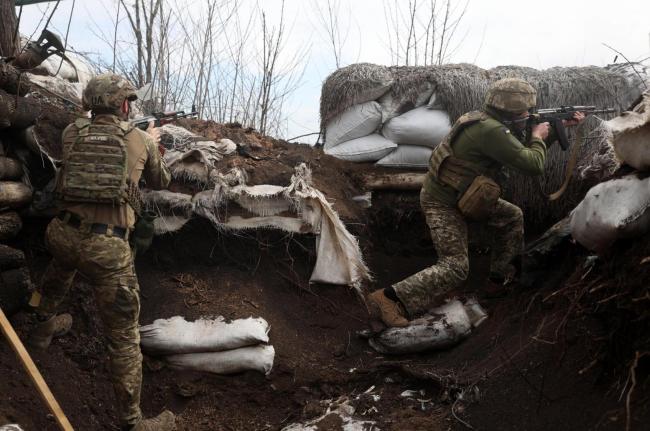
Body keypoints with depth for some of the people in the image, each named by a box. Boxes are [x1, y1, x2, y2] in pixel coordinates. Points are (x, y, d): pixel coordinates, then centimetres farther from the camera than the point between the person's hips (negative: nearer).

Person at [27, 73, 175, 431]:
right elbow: (161, 182, 20)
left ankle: (43, 327, 65)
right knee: (124, 337, 3)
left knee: (57, 276, 41)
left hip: (63, 235, 4)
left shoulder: (71, 133, 7)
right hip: (107, 246, -4)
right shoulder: (140, 140, 3)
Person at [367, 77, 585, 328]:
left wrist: (562, 126, 18)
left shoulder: (495, 123, 3)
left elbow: (526, 145, 21)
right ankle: (389, 299, -21)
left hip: (462, 195, 10)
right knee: (455, 267, -15)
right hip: (443, 203, -10)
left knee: (512, 217, 19)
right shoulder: (491, 131, -27)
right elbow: (533, 165, -25)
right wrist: (538, 137, -6)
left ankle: (500, 276, 31)